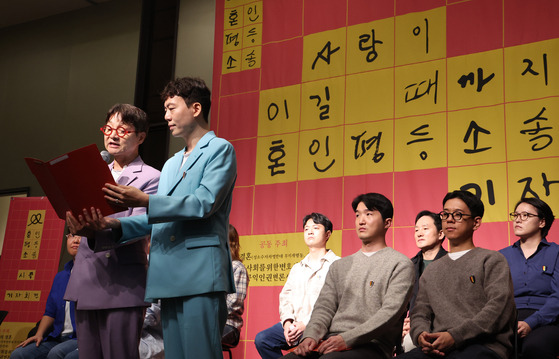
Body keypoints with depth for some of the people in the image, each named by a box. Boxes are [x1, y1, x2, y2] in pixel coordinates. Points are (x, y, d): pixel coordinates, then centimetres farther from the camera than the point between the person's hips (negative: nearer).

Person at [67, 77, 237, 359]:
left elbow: (205, 203, -12)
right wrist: (115, 224, 6)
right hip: (169, 277, 8)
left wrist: (145, 201, -18)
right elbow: (158, 218, 23)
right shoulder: (171, 164, 28)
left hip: (199, 274, -8)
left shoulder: (220, 149, 3)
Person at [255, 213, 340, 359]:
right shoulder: (297, 268, 27)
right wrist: (287, 322, -3)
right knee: (262, 339, -18)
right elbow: (285, 296, 18)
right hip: (294, 324, 6)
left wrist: (306, 324, -16)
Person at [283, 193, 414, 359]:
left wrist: (346, 339, -18)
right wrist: (311, 336, -8)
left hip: (371, 345, -5)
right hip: (330, 341, 6)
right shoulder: (339, 266, 23)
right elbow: (324, 307, 14)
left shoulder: (400, 264, 4)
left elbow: (390, 312, -8)